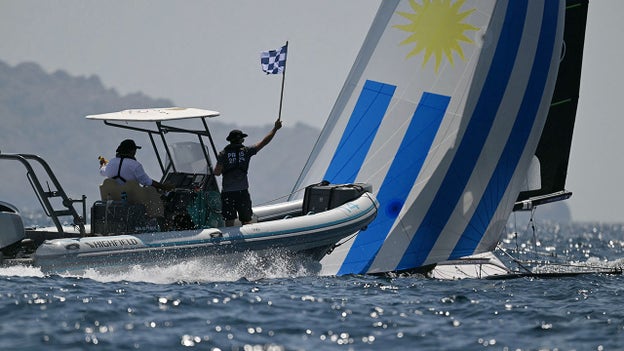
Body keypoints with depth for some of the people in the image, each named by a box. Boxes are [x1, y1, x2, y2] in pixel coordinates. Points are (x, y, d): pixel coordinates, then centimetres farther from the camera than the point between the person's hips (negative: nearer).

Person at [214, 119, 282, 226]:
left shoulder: (223, 154, -4)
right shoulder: (246, 151, -1)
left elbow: (217, 172, -7)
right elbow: (264, 142, 5)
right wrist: (275, 128, 15)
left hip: (227, 192, 0)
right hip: (242, 191, 1)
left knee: (229, 221, 3)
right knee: (246, 222, 8)